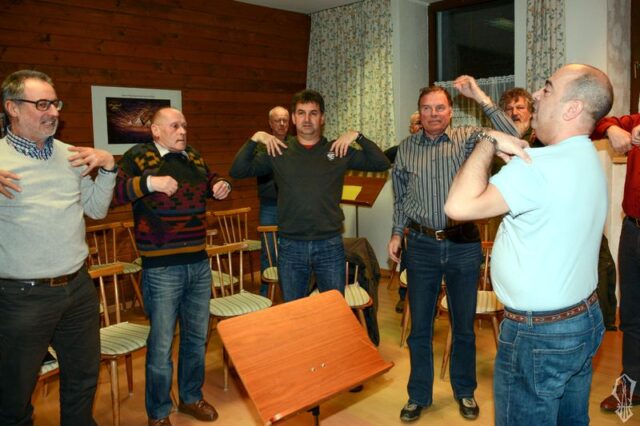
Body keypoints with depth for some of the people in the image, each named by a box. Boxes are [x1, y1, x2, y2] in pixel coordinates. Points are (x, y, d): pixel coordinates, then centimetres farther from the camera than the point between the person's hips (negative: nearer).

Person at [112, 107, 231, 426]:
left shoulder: (194, 157, 11)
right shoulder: (138, 157, -6)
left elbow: (209, 181, 28)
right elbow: (113, 193, -18)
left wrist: (220, 186, 6)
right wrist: (149, 182, -32)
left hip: (199, 264, 6)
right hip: (161, 268, -6)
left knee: (197, 337, 17)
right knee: (161, 344, 4)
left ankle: (191, 397, 37)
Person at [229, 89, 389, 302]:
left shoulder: (339, 151, 2)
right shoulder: (278, 152, 2)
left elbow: (381, 164, -2)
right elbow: (237, 171, 0)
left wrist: (358, 136, -11)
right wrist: (254, 139, -10)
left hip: (330, 245, 0)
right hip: (290, 246, 1)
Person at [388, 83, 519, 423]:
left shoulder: (467, 138, -2)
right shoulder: (406, 148, 5)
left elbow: (511, 137, -18)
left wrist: (481, 97, -20)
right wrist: (396, 232, 9)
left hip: (464, 244, -1)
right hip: (421, 246, 1)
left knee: (464, 325, 13)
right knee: (420, 326, 11)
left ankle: (464, 392, 34)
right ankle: (419, 395, 28)